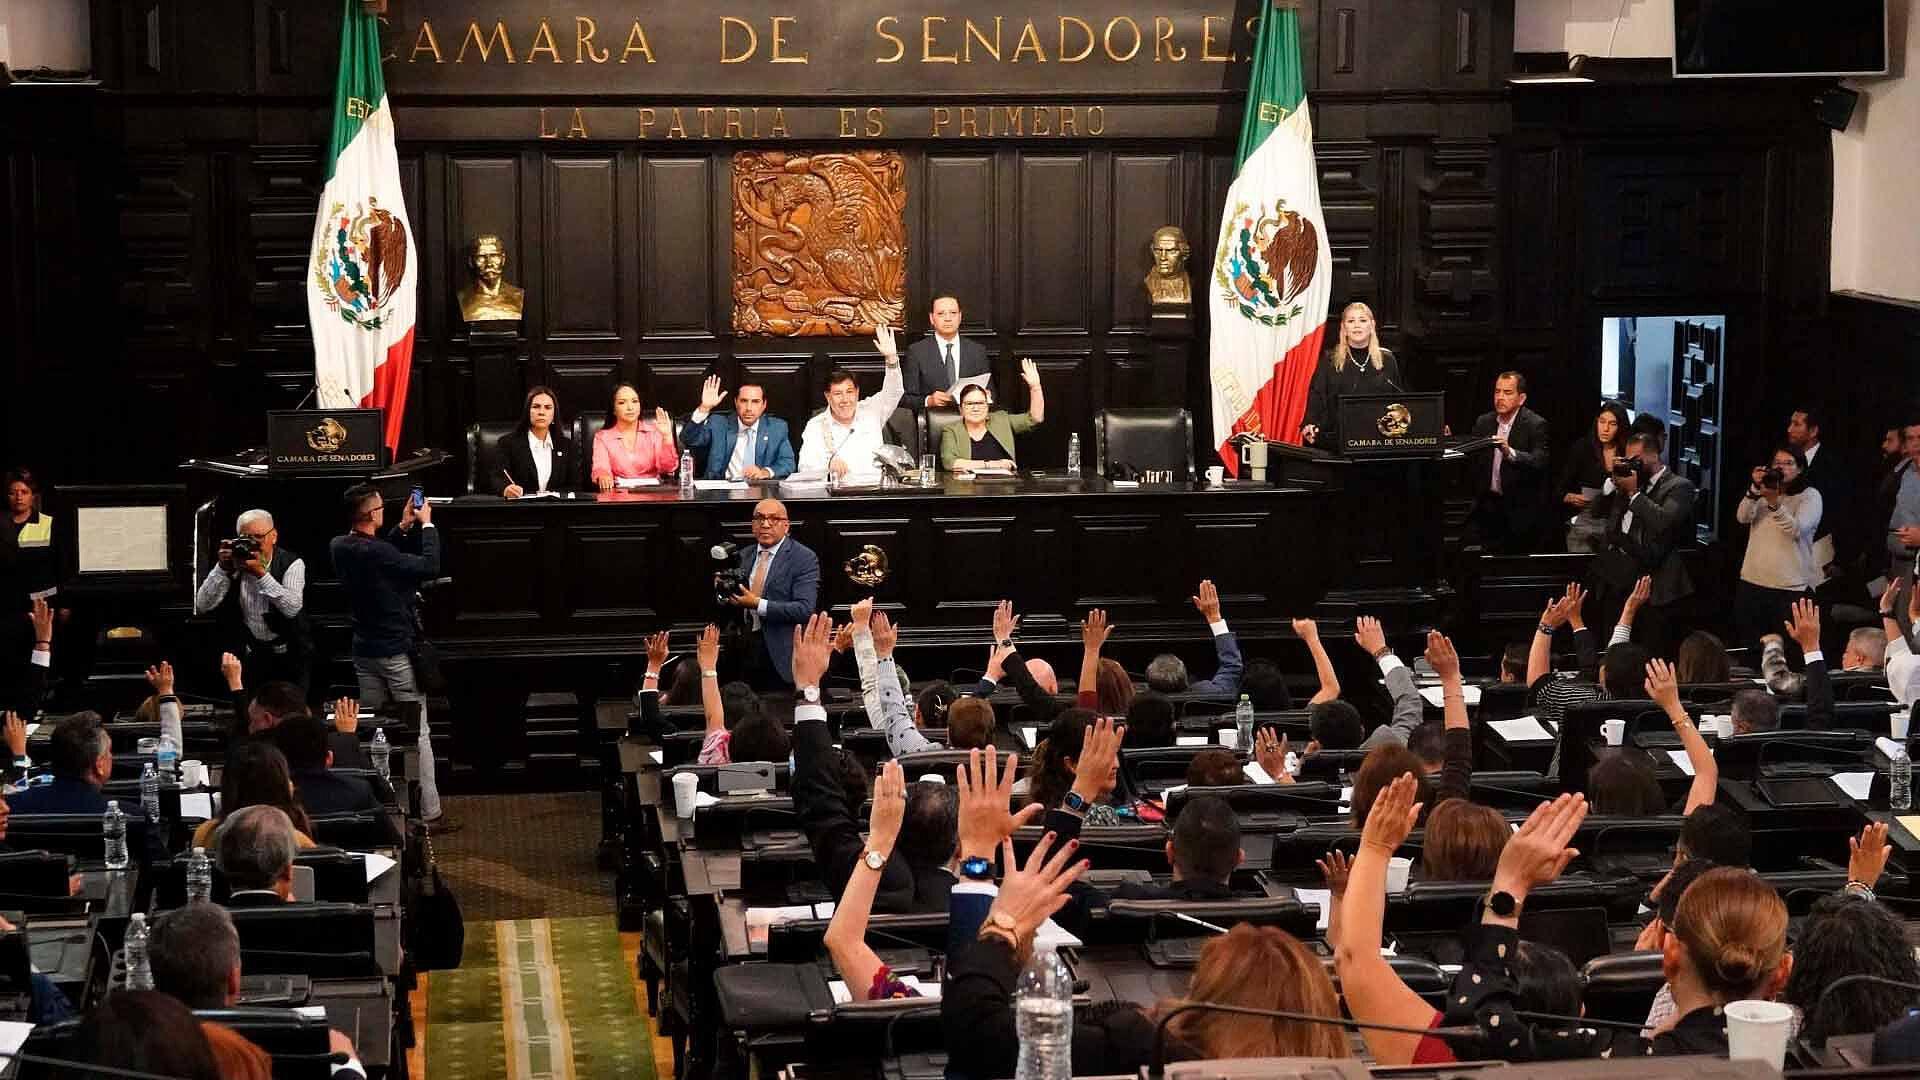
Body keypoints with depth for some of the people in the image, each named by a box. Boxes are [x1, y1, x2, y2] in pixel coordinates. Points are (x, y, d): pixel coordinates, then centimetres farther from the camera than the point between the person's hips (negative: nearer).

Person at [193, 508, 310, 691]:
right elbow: (202, 607, -10)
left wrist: (261, 573, -31)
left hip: (289, 655, -2)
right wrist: (222, 568, -20)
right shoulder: (232, 564, -2)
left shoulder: (292, 564, -9)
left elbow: (292, 608, -25)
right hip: (247, 653, 2)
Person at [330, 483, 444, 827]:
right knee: (418, 734, -1)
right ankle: (429, 814, 1)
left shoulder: (340, 547, -1)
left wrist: (404, 527, 11)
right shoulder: (375, 552, -25)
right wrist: (426, 525, -11)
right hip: (397, 652, -8)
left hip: (365, 652, 8)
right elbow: (430, 567, -22)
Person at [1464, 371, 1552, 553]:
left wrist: (1510, 453, -39)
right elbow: (1472, 463, 10)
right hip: (1488, 504, 5)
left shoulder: (1536, 425, -9)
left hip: (1520, 510, -5)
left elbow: (1539, 462, -23)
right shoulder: (1484, 422, 9)